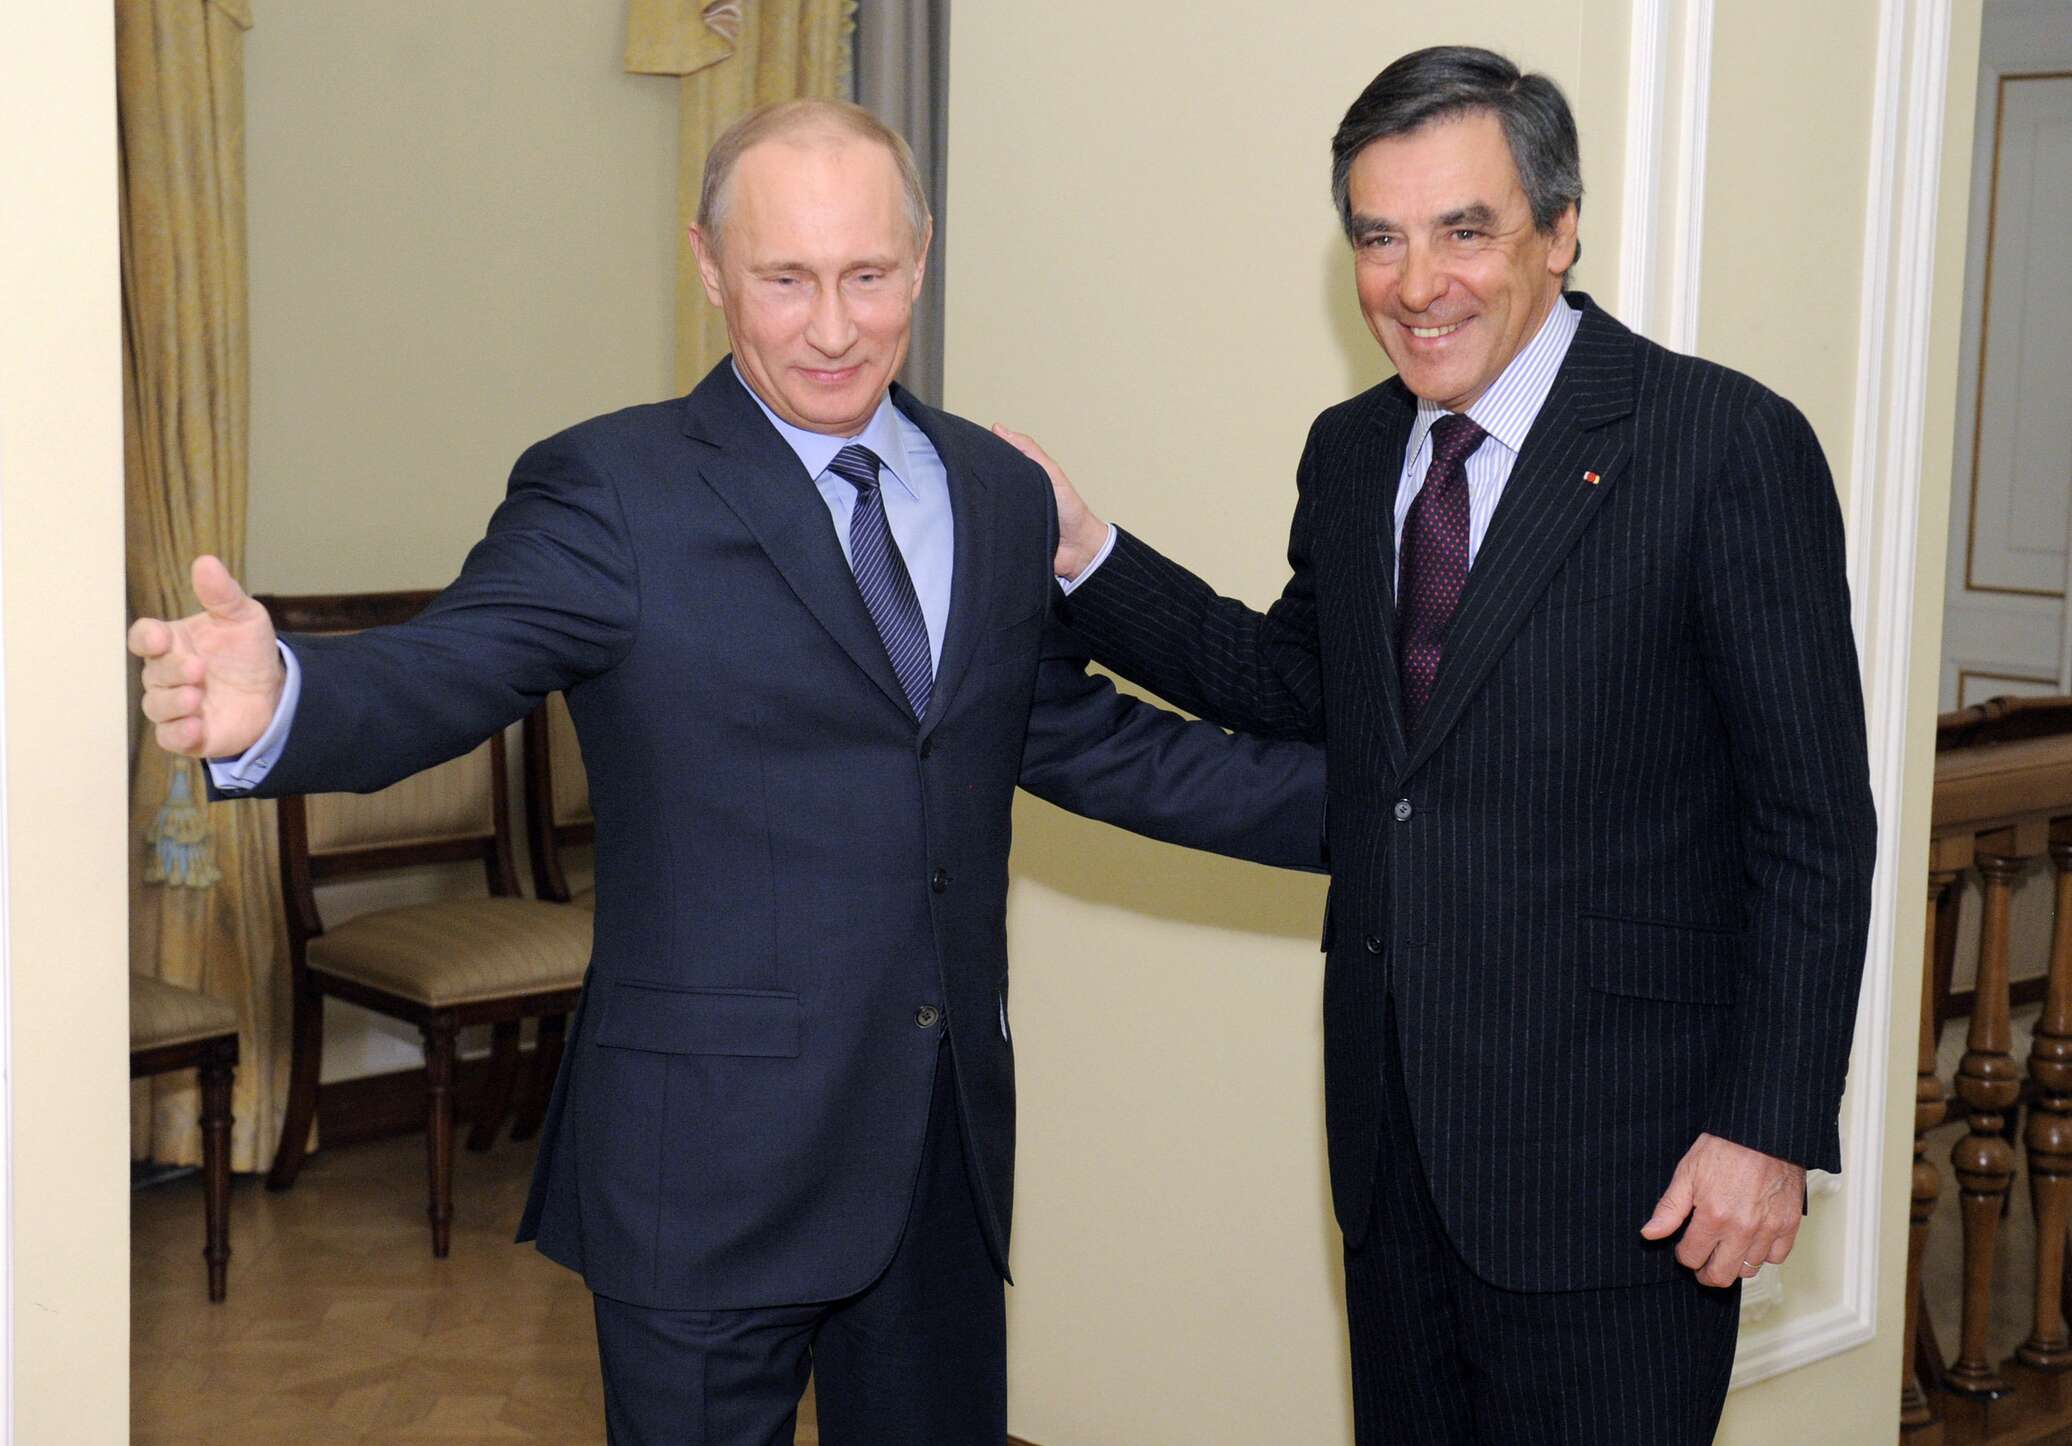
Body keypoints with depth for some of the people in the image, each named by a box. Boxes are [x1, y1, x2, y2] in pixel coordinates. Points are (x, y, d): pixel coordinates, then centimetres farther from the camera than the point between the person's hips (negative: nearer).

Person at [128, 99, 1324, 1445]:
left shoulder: (1000, 493, 9)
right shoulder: (613, 494, -10)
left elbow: (1081, 738, 17)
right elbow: (440, 673, -23)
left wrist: (1361, 804, 15)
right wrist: (278, 701, -46)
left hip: (949, 1148, 6)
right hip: (712, 1167, -5)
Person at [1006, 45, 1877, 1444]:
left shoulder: (1731, 447, -13)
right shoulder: (1349, 451, 7)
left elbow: (1815, 825, -12)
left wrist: (1770, 1127, -16)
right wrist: (1082, 553, 7)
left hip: (1608, 1145, -6)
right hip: (1393, 1129, 6)